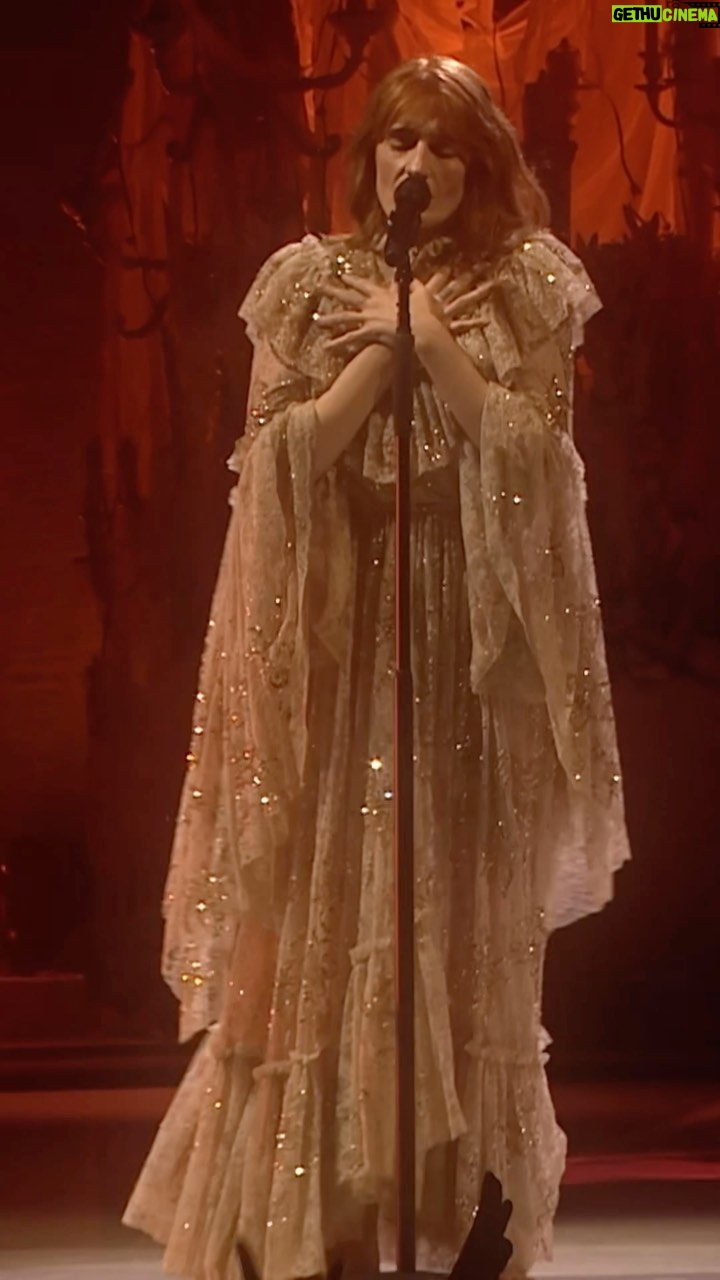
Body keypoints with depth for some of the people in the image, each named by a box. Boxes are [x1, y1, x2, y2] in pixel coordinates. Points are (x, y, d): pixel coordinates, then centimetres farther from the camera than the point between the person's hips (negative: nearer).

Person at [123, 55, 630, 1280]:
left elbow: (535, 454, -6)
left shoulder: (528, 283, 4)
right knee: (317, 911, -1)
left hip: (472, 636, 0)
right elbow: (282, 456, -4)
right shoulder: (309, 281, 5)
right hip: (333, 631, 0)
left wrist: (434, 344, -14)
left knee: (462, 923, 4)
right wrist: (382, 352, -12)